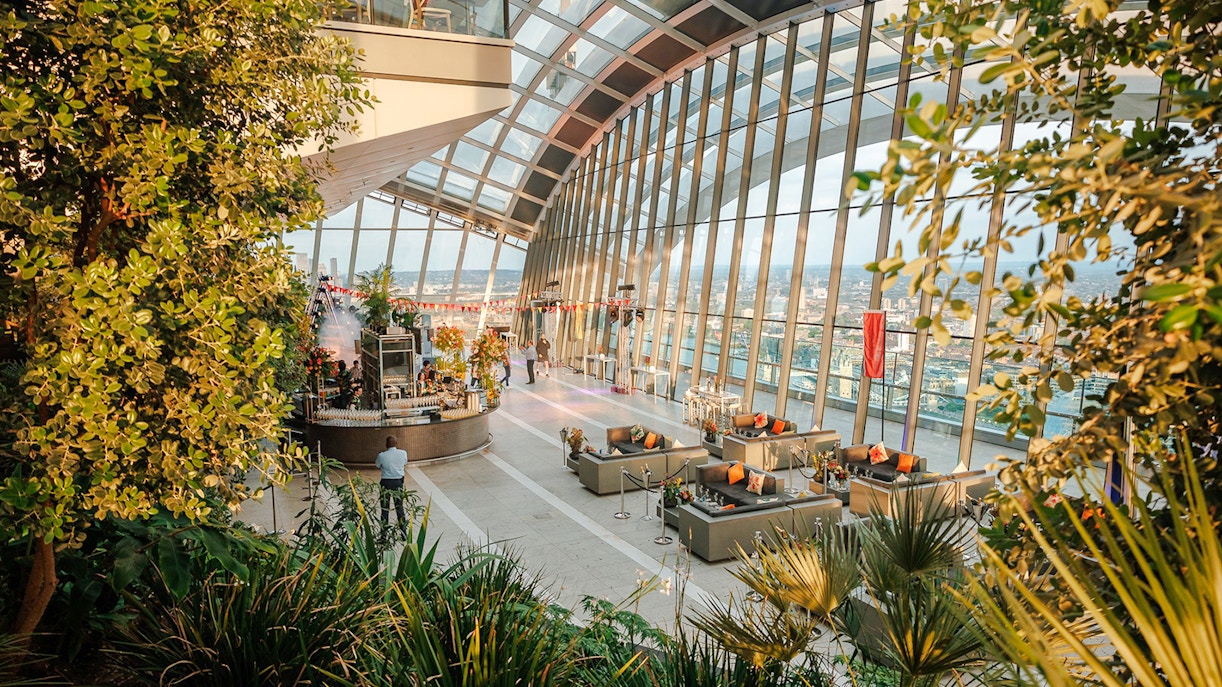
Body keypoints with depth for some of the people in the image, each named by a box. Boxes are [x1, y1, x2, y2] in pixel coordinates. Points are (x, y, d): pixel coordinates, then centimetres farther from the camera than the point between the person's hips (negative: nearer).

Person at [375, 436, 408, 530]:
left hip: (386, 483, -2)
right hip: (398, 482, 2)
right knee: (399, 505, 15)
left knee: (385, 507, 7)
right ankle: (402, 525, 23)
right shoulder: (403, 453, -5)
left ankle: (384, 527, 11)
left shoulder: (381, 456, -11)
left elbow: (378, 466, 6)